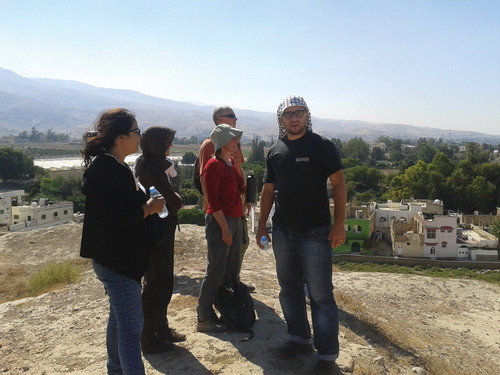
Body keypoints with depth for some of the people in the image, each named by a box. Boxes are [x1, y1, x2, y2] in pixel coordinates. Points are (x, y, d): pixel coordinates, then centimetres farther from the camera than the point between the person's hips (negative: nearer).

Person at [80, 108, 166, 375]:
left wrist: (146, 201, 4)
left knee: (119, 318, 24)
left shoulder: (112, 166, 11)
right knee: (131, 328, -5)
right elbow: (116, 219, -28)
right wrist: (149, 207, -16)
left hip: (118, 258, 11)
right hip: (116, 261, -11)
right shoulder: (107, 170, -22)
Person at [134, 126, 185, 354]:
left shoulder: (148, 166, 11)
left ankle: (161, 329, 34)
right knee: (156, 286, 2)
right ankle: (149, 339, 17)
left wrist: (171, 200, -9)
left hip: (160, 234, 10)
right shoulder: (153, 170, -20)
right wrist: (177, 200, -1)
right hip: (158, 234, -10)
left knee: (163, 283, 19)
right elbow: (174, 202, -20)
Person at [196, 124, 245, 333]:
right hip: (220, 221, -9)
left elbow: (241, 187, 11)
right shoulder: (213, 165, -13)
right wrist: (224, 228, -20)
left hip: (235, 220, 9)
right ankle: (204, 318, 7)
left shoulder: (230, 164, 15)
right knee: (216, 270, -4)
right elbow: (213, 200, -18)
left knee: (232, 269, 16)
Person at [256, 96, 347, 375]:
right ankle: (300, 339, 33)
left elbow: (339, 184, -6)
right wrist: (262, 225, 9)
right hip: (282, 231, 6)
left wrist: (339, 224, -13)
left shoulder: (322, 146, -4)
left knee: (320, 294, -1)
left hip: (315, 233, -5)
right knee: (290, 289, 15)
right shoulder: (275, 151, 9)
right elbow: (268, 190, 13)